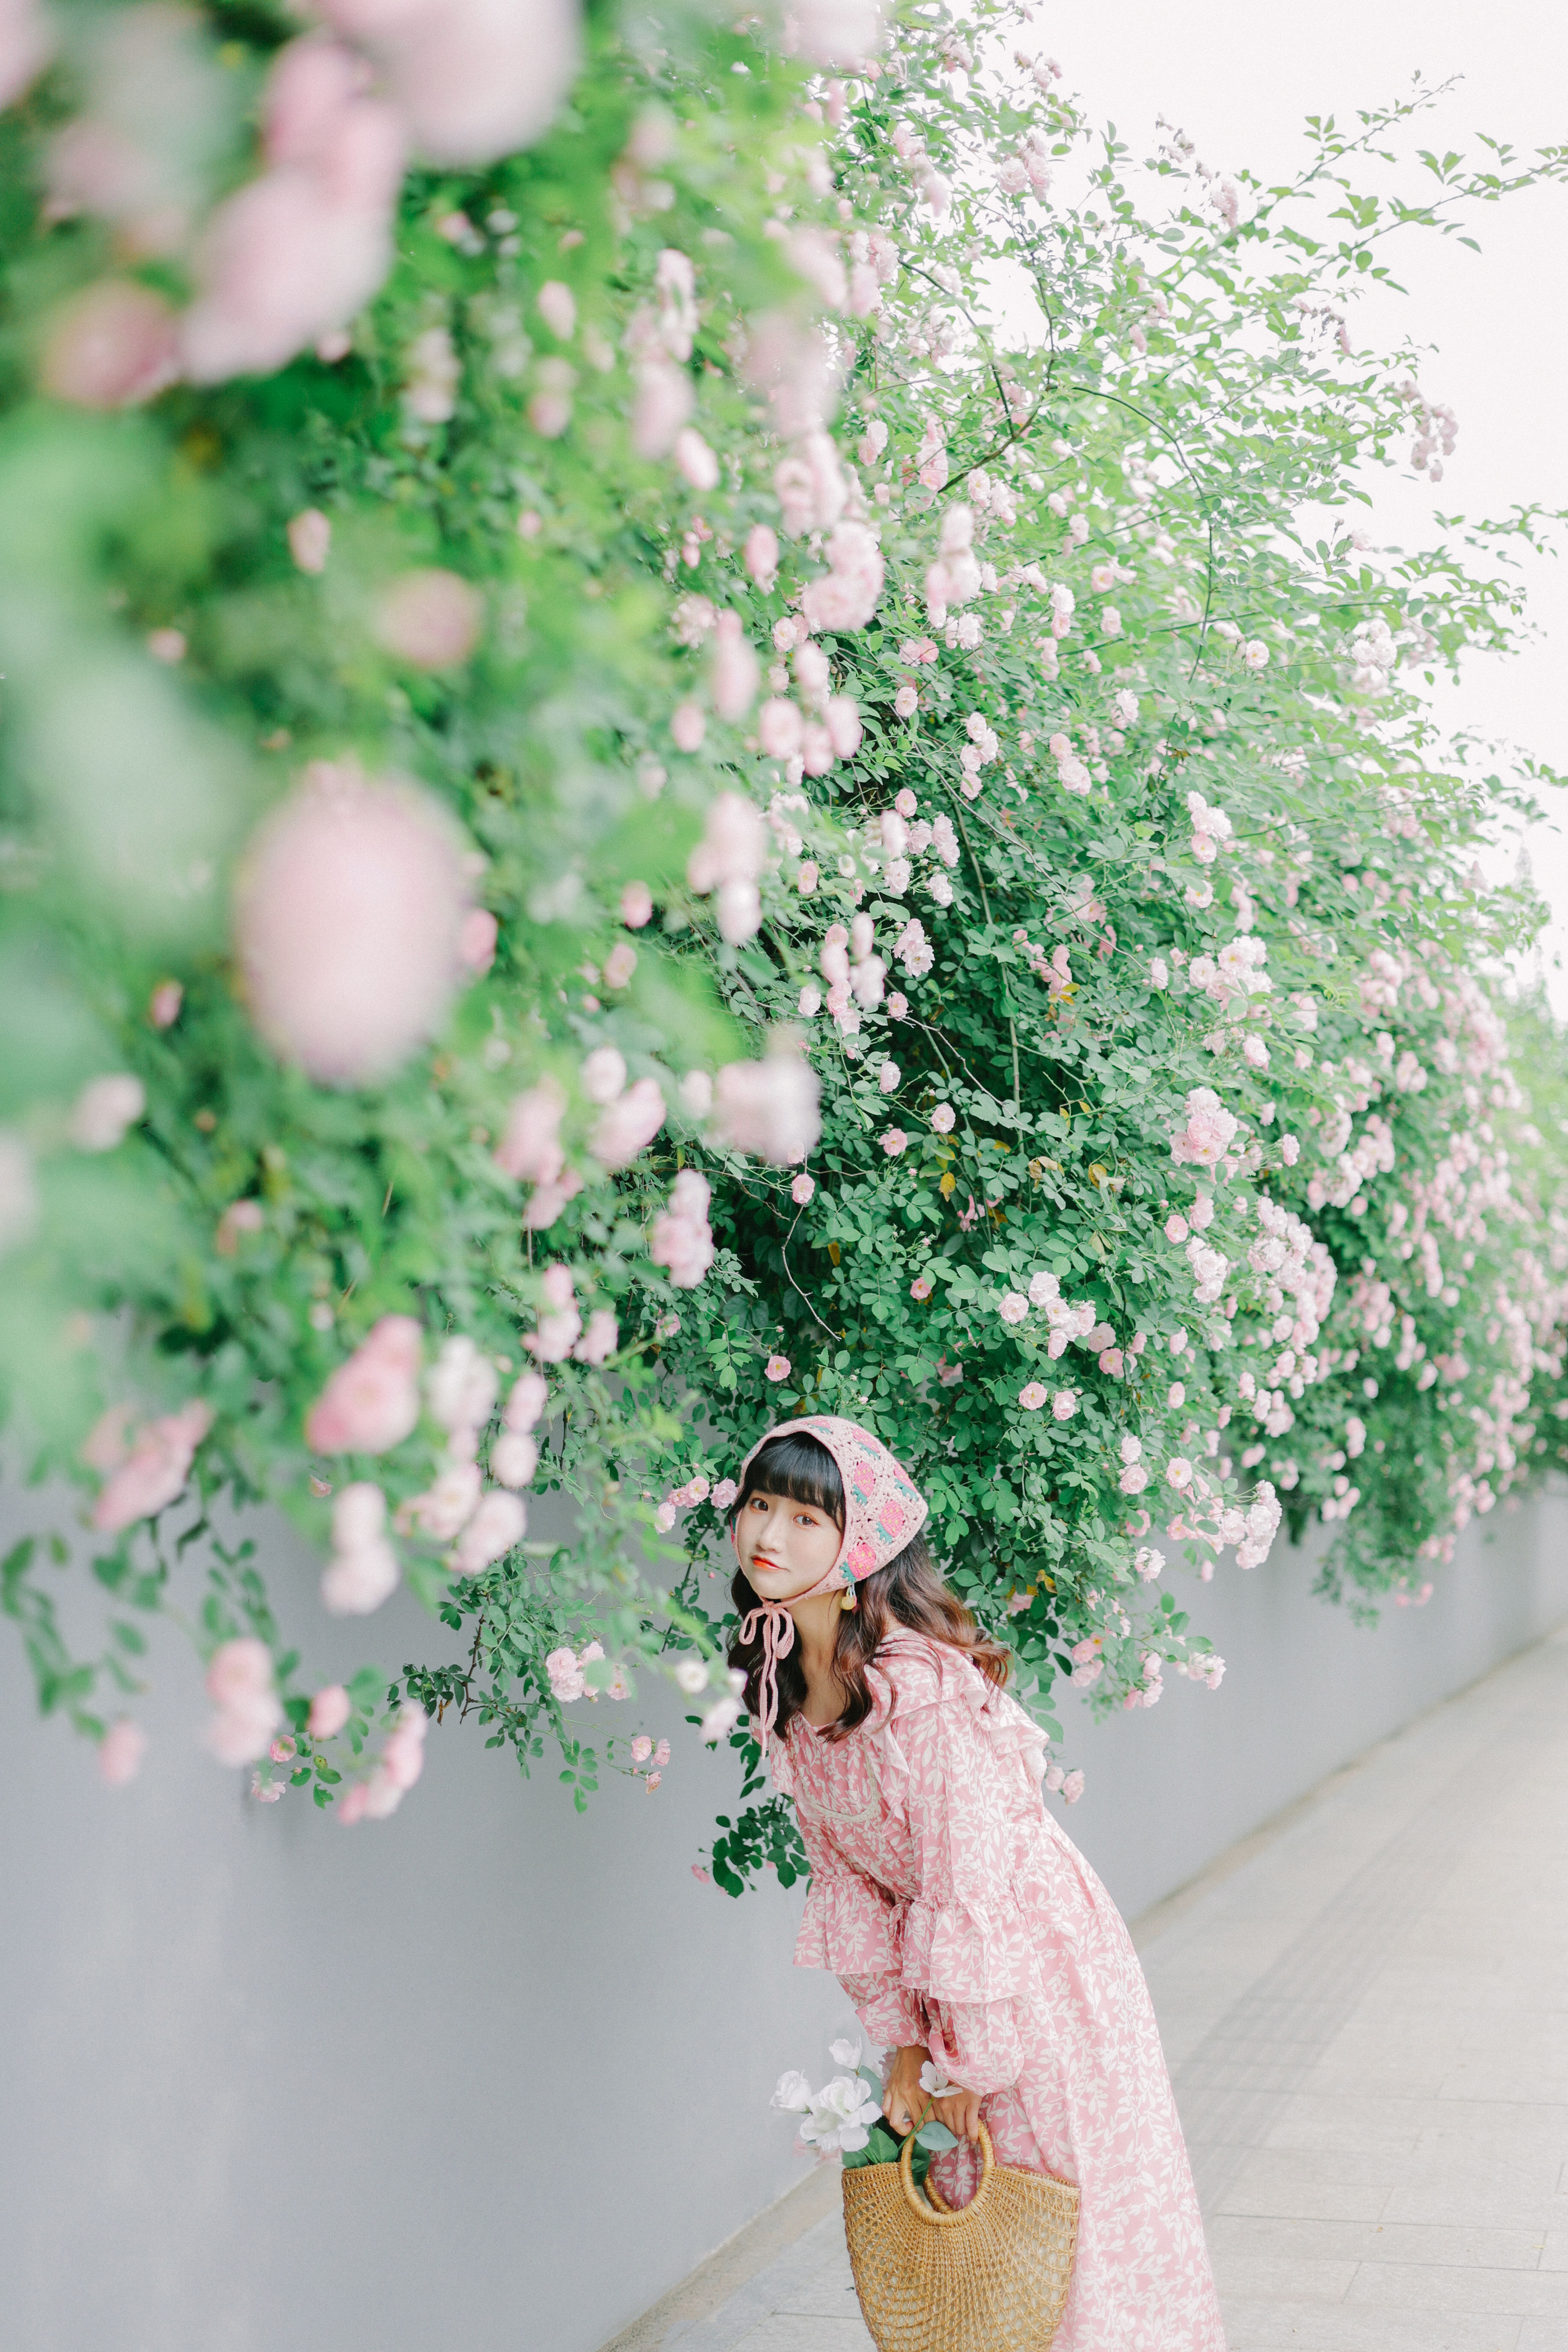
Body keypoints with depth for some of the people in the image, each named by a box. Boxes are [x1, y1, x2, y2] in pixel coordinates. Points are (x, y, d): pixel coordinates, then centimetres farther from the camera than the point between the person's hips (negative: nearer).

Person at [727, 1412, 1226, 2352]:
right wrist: (899, 2042, -2)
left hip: (1035, 1961, -7)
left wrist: (969, 2063, -17)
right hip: (941, 1961, 7)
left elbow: (969, 1884, -25)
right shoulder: (779, 1682, -5)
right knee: (957, 2209, 16)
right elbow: (845, 1868, 0)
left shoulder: (921, 1687, -29)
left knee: (1065, 2224, 6)